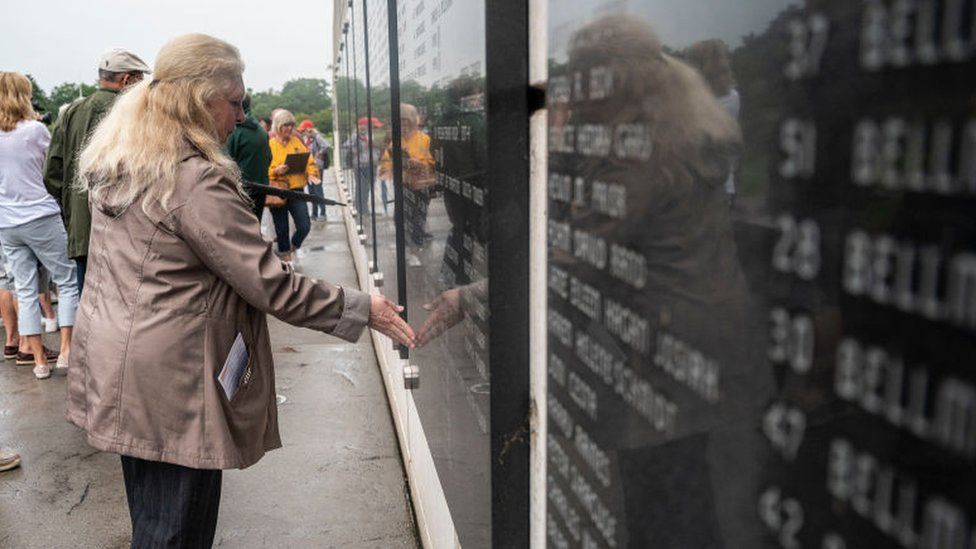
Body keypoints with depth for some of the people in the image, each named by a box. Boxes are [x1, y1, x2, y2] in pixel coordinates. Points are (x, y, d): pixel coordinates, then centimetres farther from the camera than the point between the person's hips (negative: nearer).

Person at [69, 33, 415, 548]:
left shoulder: (116, 163, 8)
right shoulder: (196, 182, -22)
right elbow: (271, 285, -21)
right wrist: (362, 308, -13)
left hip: (118, 378, 10)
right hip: (171, 389, -10)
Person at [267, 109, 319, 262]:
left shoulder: (297, 142, 8)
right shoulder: (269, 145, -2)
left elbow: (309, 161, 6)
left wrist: (311, 173, -13)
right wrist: (276, 171, -22)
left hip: (296, 190, 2)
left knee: (304, 226, -5)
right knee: (282, 229, 5)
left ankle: (294, 246, 26)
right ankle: (285, 256, 24)